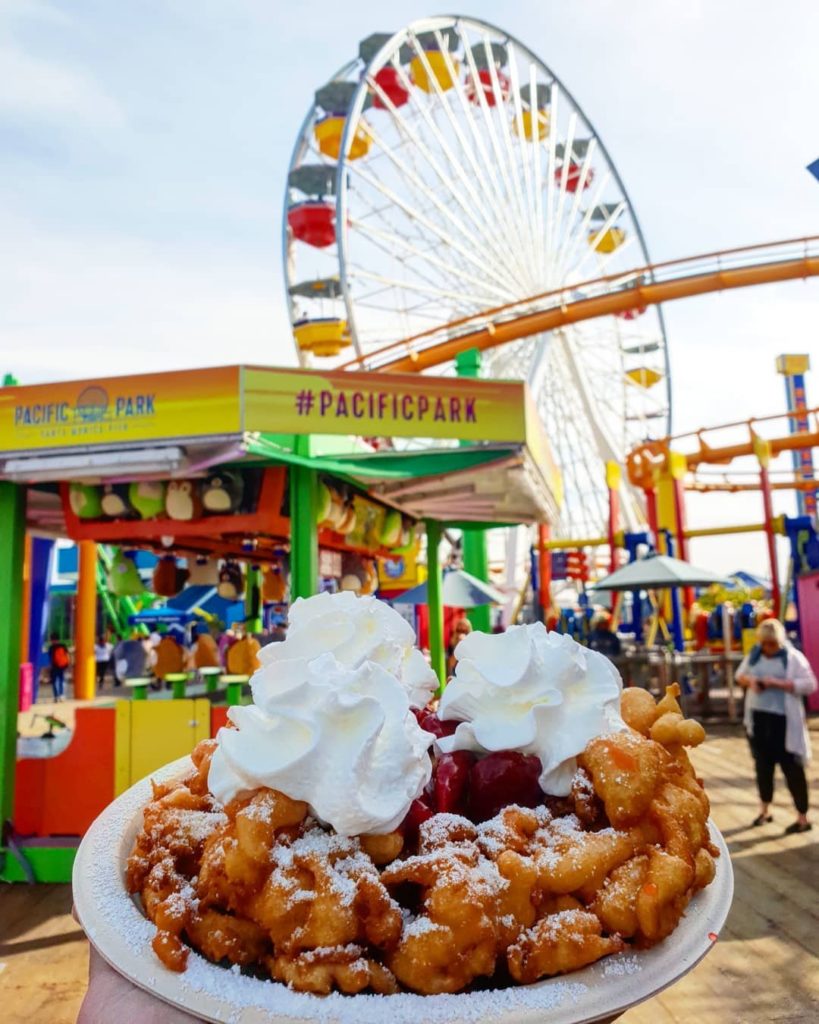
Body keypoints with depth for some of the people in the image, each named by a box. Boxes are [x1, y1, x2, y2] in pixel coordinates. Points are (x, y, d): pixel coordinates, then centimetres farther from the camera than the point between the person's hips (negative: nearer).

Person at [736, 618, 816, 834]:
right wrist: (749, 681, -8)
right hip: (758, 717, 5)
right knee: (762, 764, 15)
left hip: (784, 720, -5)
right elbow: (740, 674, 15)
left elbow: (809, 685, -15)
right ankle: (765, 810, 30)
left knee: (791, 767, 1)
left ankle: (802, 818, 12)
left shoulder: (793, 657, -9)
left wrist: (778, 683, -23)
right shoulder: (755, 654, 6)